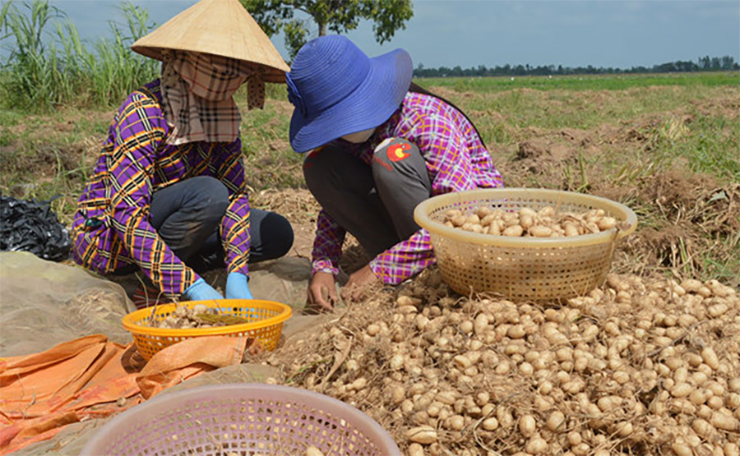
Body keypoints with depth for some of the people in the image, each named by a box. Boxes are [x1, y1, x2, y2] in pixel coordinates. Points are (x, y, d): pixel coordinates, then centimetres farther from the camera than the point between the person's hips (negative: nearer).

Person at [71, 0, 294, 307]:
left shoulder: (222, 113, -4)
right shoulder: (144, 112, -25)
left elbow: (235, 193, -6)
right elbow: (126, 214, -31)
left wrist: (237, 274, -19)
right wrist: (191, 285, -36)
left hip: (163, 225, 7)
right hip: (106, 236, -7)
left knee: (277, 235, -5)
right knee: (208, 193, -33)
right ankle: (158, 285, -12)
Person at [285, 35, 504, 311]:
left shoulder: (426, 120, -27)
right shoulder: (346, 132, -7)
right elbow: (336, 205, 2)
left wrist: (380, 270, -33)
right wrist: (323, 267, -16)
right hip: (406, 220, 6)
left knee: (391, 155, -32)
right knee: (319, 166, -13)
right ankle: (401, 260, -12)